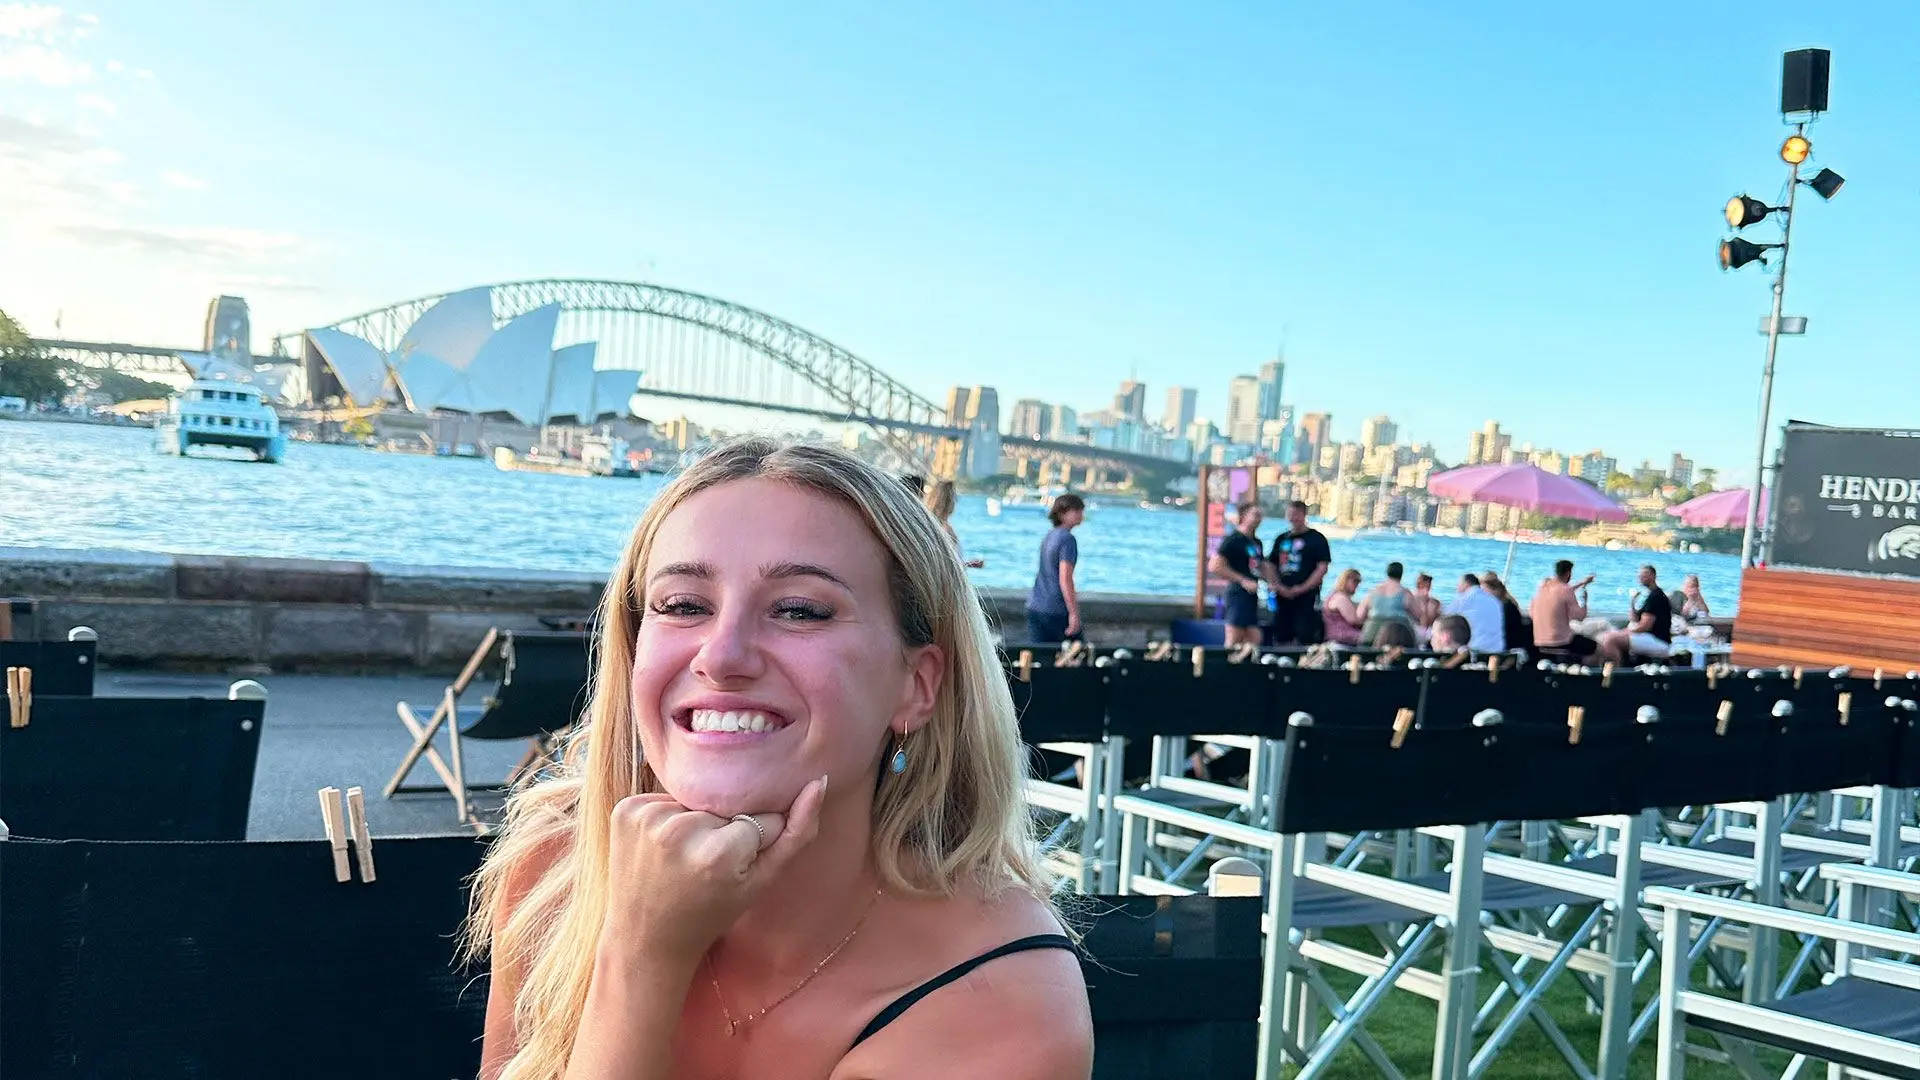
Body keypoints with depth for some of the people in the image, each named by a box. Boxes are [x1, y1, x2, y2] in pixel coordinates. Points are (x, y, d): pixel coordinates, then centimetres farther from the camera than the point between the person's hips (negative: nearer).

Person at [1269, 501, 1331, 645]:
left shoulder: (1316, 539, 0)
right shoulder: (1281, 539, 16)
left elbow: (1322, 568, -7)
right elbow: (1272, 566, 17)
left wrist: (1302, 589, -15)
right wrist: (1276, 585, -3)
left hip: (1307, 598, -5)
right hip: (1283, 598, 5)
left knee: (1307, 641, -9)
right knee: (1281, 640, 7)